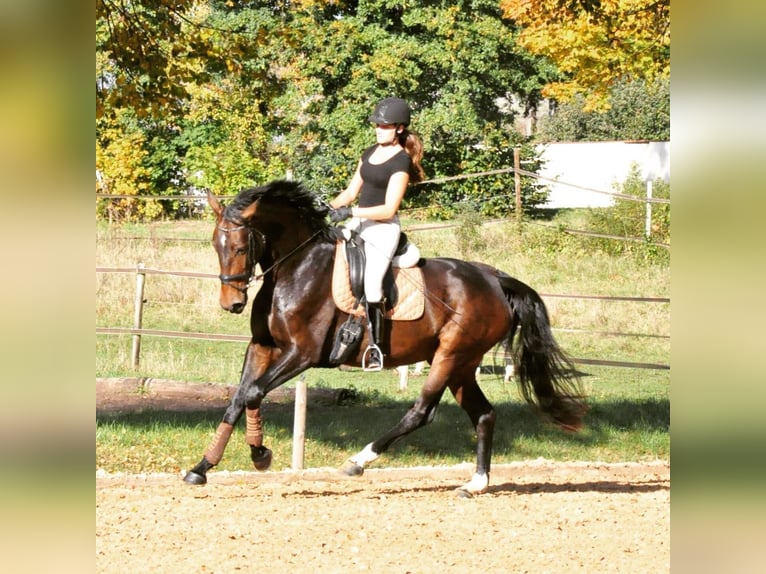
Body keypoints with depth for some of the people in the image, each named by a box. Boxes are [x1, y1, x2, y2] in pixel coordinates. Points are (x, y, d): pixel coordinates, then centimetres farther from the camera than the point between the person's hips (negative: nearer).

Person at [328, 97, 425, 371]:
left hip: (383, 229, -9)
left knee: (371, 285, -22)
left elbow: (388, 209, -16)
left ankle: (374, 345, -13)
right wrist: (330, 206, -1)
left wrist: (350, 212, -21)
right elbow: (351, 192, 17)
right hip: (359, 225, 9)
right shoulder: (370, 153, 14)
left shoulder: (401, 161, -10)